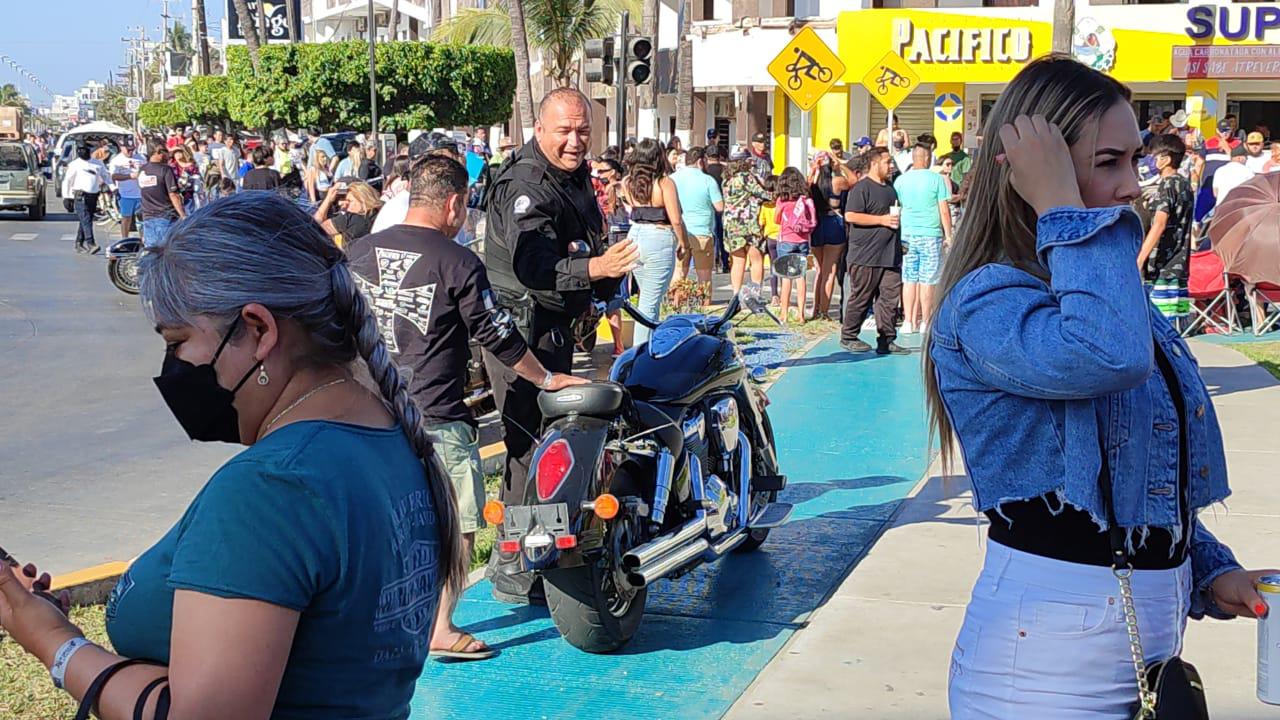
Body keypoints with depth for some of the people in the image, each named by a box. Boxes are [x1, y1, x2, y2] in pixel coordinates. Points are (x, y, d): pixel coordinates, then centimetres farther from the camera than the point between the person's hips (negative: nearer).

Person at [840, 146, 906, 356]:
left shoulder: (890, 187, 20)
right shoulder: (862, 188, -8)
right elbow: (850, 215, -19)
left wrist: (898, 218, 16)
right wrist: (882, 220, -17)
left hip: (890, 255, 8)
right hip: (866, 256, -8)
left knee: (891, 297, 3)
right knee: (861, 297, -1)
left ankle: (887, 340, 8)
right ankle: (848, 337, 11)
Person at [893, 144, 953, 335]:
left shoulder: (901, 180, 5)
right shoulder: (936, 179, -5)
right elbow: (944, 210, -4)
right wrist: (948, 235, 4)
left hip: (907, 234, 3)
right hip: (930, 235, -3)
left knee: (909, 280, 6)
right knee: (927, 281, 1)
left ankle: (908, 322, 6)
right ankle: (925, 323, 4)